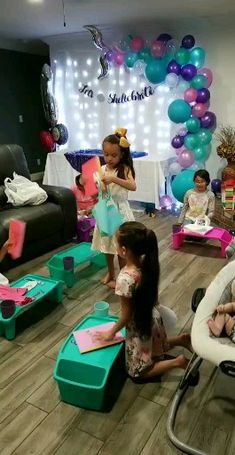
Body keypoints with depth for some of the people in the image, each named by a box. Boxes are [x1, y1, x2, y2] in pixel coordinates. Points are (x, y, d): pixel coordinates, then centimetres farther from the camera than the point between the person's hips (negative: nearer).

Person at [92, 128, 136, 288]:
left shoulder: (125, 169, -10)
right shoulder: (101, 169, 1)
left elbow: (133, 186, -27)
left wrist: (113, 179, -36)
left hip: (120, 210, -4)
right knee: (107, 245, 17)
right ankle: (110, 274, 36)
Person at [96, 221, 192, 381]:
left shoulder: (125, 278, -35)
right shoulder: (147, 264, -14)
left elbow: (126, 315, -23)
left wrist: (111, 332, -6)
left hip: (139, 327, -7)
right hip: (153, 318, 8)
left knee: (139, 372, 15)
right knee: (156, 349, 36)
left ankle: (177, 362, 4)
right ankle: (181, 339, 22)